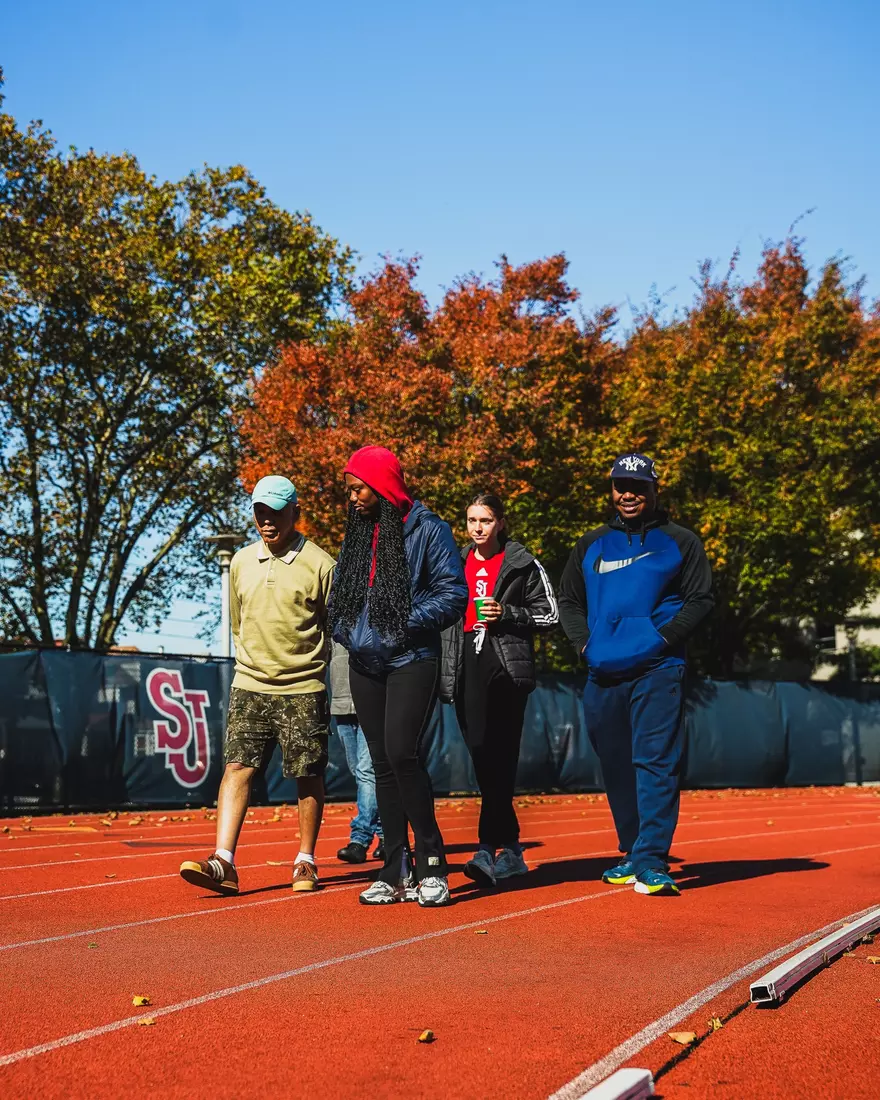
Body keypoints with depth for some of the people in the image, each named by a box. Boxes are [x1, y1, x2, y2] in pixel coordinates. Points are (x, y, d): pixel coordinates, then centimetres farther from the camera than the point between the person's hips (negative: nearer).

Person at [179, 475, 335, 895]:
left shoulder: (319, 564, -5)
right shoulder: (241, 562, 9)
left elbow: (336, 627, 2)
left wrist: (308, 663, 1)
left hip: (303, 690, -3)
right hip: (249, 686, 4)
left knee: (308, 777, 3)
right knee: (237, 767, -7)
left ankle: (306, 861, 17)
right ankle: (223, 862, -12)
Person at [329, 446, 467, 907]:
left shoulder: (426, 529, -4)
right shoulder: (357, 533, 15)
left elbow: (454, 592, -8)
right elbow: (341, 595, 22)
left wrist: (410, 622, -16)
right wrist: (344, 629, 3)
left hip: (412, 661, -6)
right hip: (365, 663, 6)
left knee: (400, 753, -19)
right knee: (382, 764, 7)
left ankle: (431, 864, -6)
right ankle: (396, 873, 13)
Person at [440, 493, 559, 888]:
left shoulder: (523, 564, 4)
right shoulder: (456, 563, 16)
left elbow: (550, 614, 5)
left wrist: (506, 613, -10)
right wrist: (444, 671, 17)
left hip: (507, 668, -4)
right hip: (466, 670, 4)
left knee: (497, 759, -12)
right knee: (483, 760, 2)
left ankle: (488, 849, -14)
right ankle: (511, 851, 11)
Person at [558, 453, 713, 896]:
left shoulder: (679, 542, 6)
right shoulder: (592, 545, 17)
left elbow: (700, 599, 1)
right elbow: (569, 600, 21)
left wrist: (664, 638, -12)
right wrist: (584, 642, 4)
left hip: (657, 672, -5)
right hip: (602, 674, 5)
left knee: (655, 763, -11)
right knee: (615, 767, 10)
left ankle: (652, 862, -12)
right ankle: (632, 853, 21)